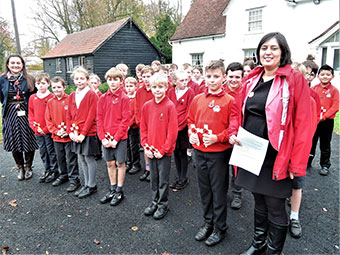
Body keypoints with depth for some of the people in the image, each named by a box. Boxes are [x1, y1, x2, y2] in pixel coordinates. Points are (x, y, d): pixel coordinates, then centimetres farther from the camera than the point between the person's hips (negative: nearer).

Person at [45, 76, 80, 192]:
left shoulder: (70, 100, -9)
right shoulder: (50, 102, 6)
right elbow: (48, 120, 5)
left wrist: (67, 131, -16)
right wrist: (56, 131, -7)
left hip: (69, 136, -5)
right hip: (56, 137, 5)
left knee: (71, 159, 2)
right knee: (60, 158, 19)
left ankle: (74, 179, 13)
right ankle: (63, 176, 36)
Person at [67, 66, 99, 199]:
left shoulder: (92, 95, -9)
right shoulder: (72, 96, 11)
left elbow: (91, 116, -14)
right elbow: (69, 116, 10)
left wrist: (83, 133, -16)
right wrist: (71, 132, -2)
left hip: (88, 133, -6)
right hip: (76, 135, 6)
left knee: (89, 158, 2)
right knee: (81, 159, 14)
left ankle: (92, 186, 15)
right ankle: (86, 184, 27)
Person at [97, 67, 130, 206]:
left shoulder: (124, 98, -7)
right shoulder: (103, 98, 5)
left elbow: (125, 120, -11)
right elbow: (99, 119, 3)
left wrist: (116, 138, -15)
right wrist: (103, 137, -6)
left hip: (120, 137, -4)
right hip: (106, 138, 4)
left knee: (120, 163, 6)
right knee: (110, 163, 13)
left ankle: (119, 192, 19)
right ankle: (112, 190, 28)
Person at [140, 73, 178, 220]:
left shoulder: (170, 106, -12)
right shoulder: (147, 105, 3)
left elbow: (172, 131, -14)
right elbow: (143, 128, 8)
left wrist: (163, 149, -14)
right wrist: (145, 146, -1)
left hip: (164, 151, -4)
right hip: (151, 151, 5)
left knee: (163, 179, 8)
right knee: (153, 178, 17)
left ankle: (163, 205, 25)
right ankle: (154, 202, 33)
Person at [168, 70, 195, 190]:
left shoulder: (190, 93, -7)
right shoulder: (171, 92, 5)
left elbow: (189, 112, -10)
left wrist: (179, 125, -14)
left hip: (183, 127, -4)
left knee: (182, 153, 4)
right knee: (175, 152, 12)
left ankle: (184, 179, 18)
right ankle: (179, 177, 27)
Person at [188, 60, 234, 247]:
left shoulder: (229, 101, -9)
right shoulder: (197, 99, 6)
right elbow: (190, 120, 15)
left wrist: (217, 137, -20)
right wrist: (191, 133, -2)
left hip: (219, 153, -5)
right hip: (199, 151, 5)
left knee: (218, 191, 8)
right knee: (204, 189, 17)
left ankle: (220, 228, 26)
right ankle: (208, 222, 36)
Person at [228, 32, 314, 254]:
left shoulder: (295, 80, -9)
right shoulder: (252, 80, 7)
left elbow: (303, 125, -12)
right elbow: (237, 110, 16)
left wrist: (297, 163, -14)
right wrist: (233, 132, -2)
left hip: (275, 158, -5)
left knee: (275, 209, 8)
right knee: (259, 203, 21)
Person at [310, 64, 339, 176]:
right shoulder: (314, 88, 1)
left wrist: (323, 116, -17)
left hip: (327, 121, -2)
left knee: (325, 144, 8)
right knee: (311, 141, 14)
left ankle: (325, 165, 20)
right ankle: (307, 160, 30)